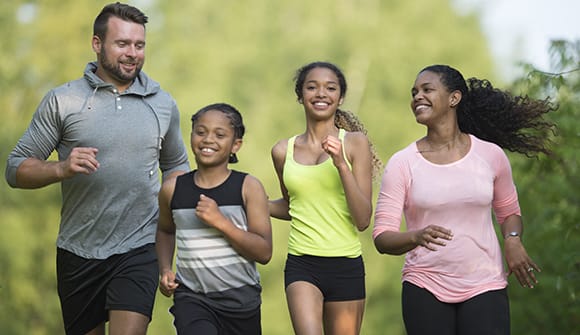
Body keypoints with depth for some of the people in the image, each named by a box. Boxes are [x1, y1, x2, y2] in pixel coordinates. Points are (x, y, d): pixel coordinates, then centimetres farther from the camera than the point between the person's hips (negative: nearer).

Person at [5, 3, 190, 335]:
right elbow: (16, 169, -2)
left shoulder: (163, 104, 6)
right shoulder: (62, 101, -2)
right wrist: (62, 168, -21)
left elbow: (176, 166, 19)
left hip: (138, 251, 0)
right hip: (78, 253, 0)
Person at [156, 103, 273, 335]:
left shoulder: (248, 187, -5)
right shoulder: (172, 190, 2)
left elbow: (264, 252, -10)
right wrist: (165, 269, 8)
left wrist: (221, 221, -19)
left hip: (241, 299, 0)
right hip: (192, 297, 0)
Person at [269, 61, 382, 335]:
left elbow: (363, 220, -6)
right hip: (302, 265, 0)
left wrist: (341, 165, -16)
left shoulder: (355, 143, 0)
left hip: (346, 267, 0)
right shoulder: (283, 151, 6)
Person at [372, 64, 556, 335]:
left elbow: (508, 211, 18)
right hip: (425, 289, 0)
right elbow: (382, 238, -5)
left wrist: (513, 240, -4)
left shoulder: (490, 155, 2)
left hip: (484, 288, 0)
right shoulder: (402, 163, -1)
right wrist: (416, 237, -26)